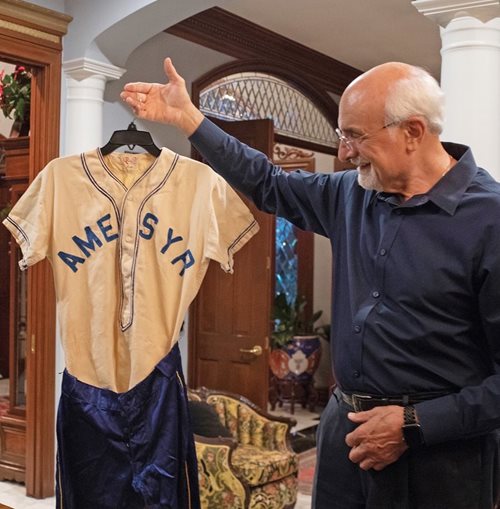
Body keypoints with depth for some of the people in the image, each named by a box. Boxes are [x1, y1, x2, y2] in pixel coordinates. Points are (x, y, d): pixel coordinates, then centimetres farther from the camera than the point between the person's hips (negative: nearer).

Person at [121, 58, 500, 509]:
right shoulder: (353, 194, 4)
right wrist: (185, 117, 15)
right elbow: (268, 183, 17)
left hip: (438, 447, -6)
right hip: (347, 430, 6)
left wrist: (415, 424, -18)